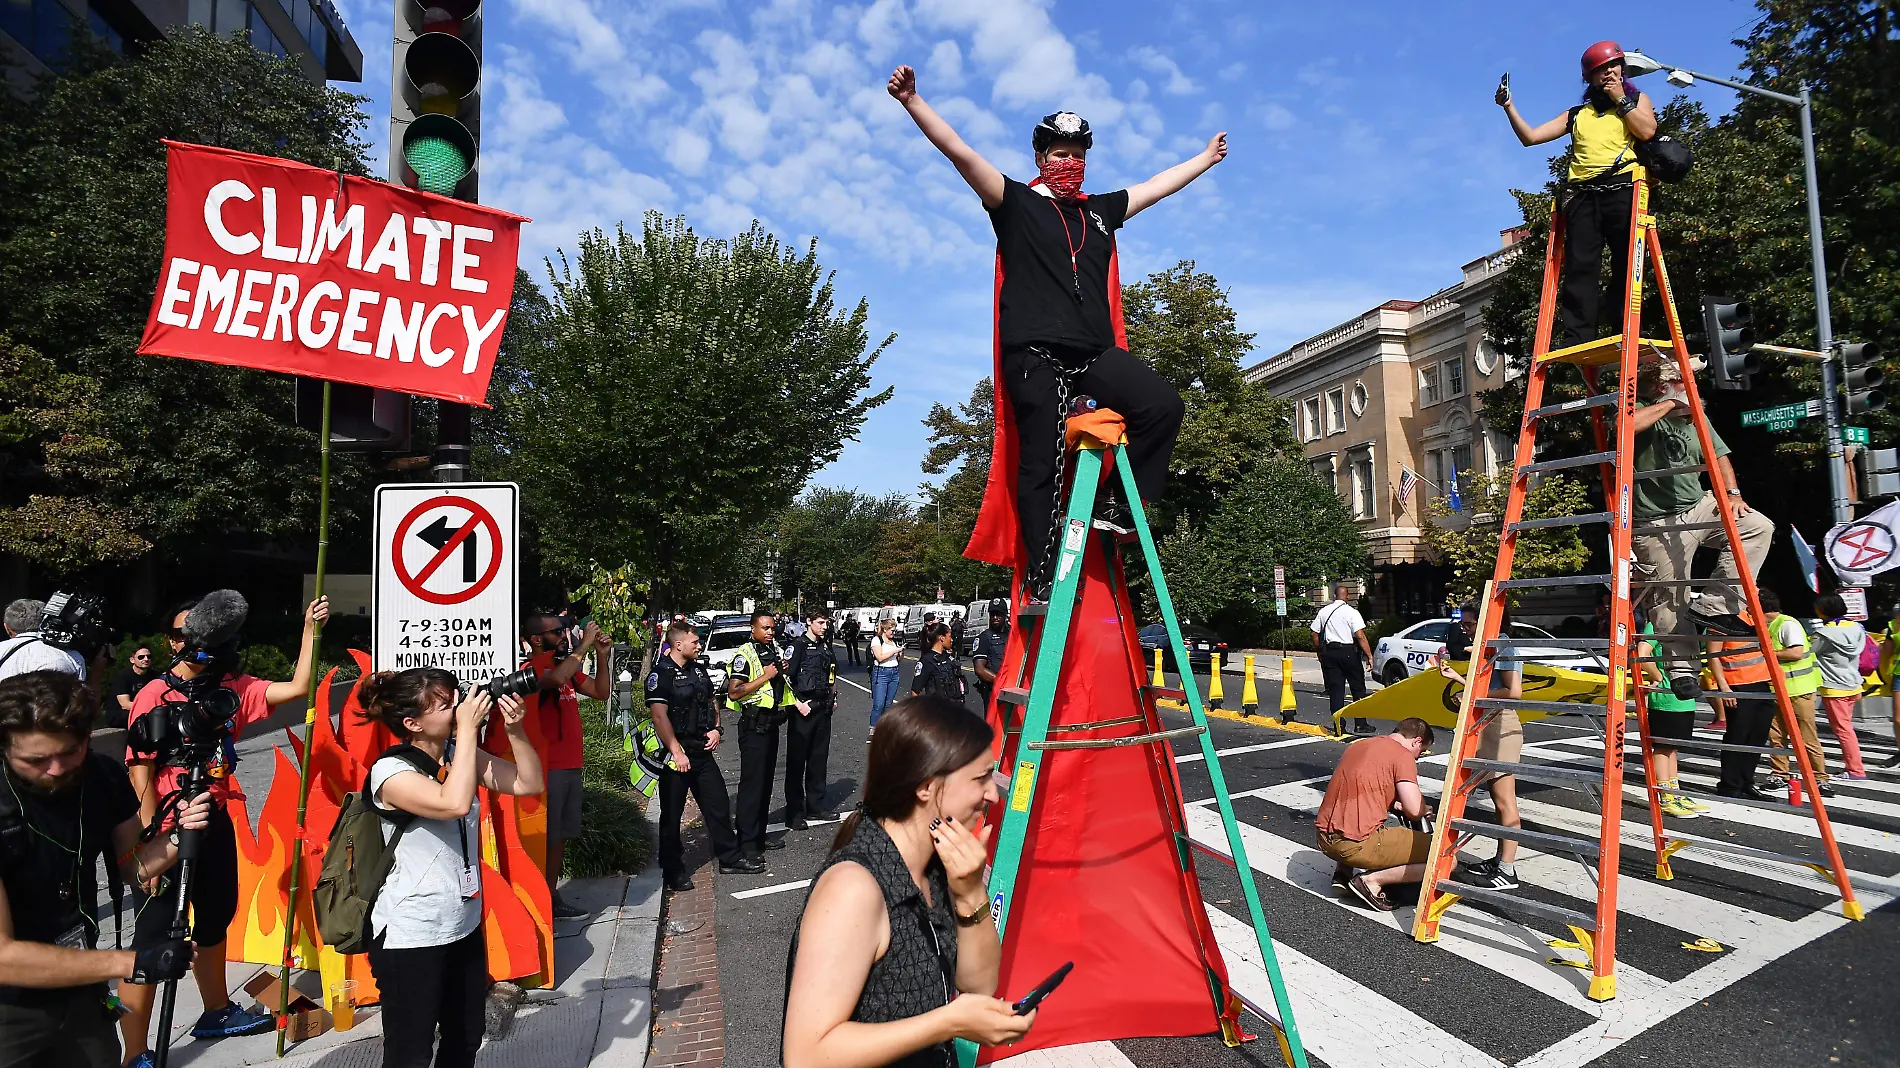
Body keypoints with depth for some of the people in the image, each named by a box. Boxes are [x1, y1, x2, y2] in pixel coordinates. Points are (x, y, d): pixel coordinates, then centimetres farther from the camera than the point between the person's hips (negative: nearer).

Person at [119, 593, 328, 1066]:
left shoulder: (232, 688, 2)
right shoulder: (155, 695, -13)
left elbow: (298, 687, -3)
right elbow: (141, 778, -14)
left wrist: (310, 629, -8)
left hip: (216, 824, 7)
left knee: (215, 920, 22)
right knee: (153, 938, -2)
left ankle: (216, 1012, 41)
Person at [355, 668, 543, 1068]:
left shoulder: (459, 753, 0)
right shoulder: (391, 771, -19)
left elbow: (529, 784, -1)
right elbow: (455, 803, -35)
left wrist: (514, 730, -16)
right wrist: (468, 728, -29)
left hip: (465, 924, 7)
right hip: (410, 936, -7)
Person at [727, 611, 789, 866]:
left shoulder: (774, 651, 14)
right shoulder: (744, 655, -12)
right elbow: (733, 692, -20)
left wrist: (782, 672, 10)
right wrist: (764, 677, -20)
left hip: (772, 723, 9)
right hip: (754, 725, -9)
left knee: (766, 781, 14)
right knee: (752, 783, -7)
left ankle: (759, 835, 24)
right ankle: (747, 846, -3)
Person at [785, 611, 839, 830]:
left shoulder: (826, 647, 12)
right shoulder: (798, 646, -10)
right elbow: (786, 678, -15)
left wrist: (833, 697, 16)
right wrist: (798, 703, -19)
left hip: (823, 709, 7)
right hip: (803, 710, -7)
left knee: (819, 759, 14)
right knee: (796, 761, 0)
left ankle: (815, 805, 25)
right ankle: (794, 813, 5)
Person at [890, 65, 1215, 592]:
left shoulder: (1101, 210, 22)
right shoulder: (1016, 204, 8)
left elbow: (1159, 185, 35)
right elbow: (961, 153, -1)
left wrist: (1207, 157, 47)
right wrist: (912, 101, -10)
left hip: (1097, 354, 5)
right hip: (1035, 356, -5)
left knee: (1164, 406, -15)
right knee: (1041, 465, -7)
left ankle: (1117, 504, -1)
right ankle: (1045, 581, -3)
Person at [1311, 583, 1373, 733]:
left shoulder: (1323, 612, 7)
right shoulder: (1352, 612, -7)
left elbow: (1315, 635, 9)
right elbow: (1360, 636, -15)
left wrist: (1320, 652, 20)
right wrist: (1369, 655, -13)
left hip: (1329, 652, 4)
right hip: (1348, 652, -4)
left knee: (1335, 690, 5)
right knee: (1358, 689, 7)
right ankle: (1360, 724, 6)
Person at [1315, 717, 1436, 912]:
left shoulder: (1358, 746, 19)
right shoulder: (1403, 756, -4)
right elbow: (1414, 810, -12)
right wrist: (1425, 809, 11)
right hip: (1356, 845, -8)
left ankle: (1343, 872, 20)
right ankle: (1372, 880, -5)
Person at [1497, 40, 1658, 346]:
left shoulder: (1636, 100, 21)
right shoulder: (1577, 114, 27)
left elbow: (1647, 131, 0)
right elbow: (1530, 137, 20)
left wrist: (1620, 99, 6)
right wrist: (1509, 106, 10)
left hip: (1622, 190, -2)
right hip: (1583, 195, 2)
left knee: (1627, 265, -7)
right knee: (1579, 268, -11)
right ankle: (1577, 342, -17)